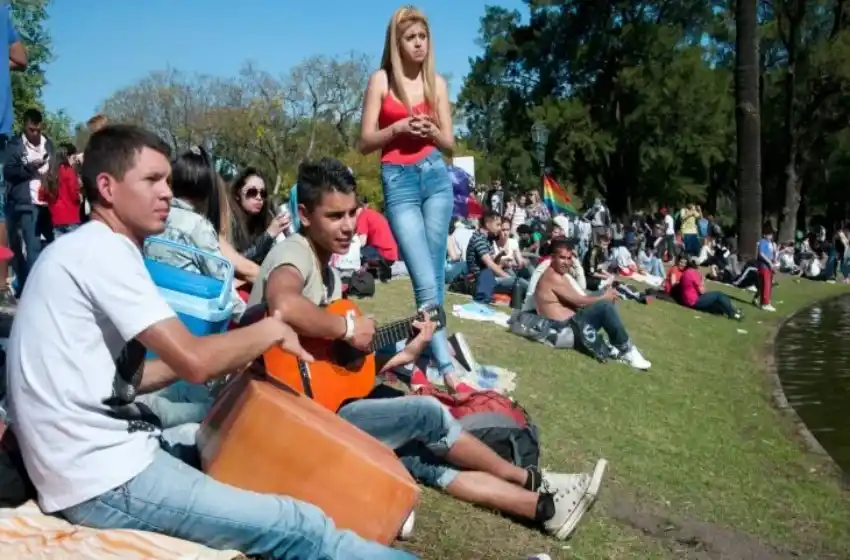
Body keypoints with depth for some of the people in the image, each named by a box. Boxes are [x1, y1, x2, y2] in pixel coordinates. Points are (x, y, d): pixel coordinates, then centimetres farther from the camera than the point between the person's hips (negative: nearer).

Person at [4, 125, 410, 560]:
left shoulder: (84, 251, 15)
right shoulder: (102, 250, -15)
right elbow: (193, 362, -23)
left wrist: (236, 350, 7)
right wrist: (270, 331, -5)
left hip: (107, 454, 10)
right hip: (105, 480, -10)